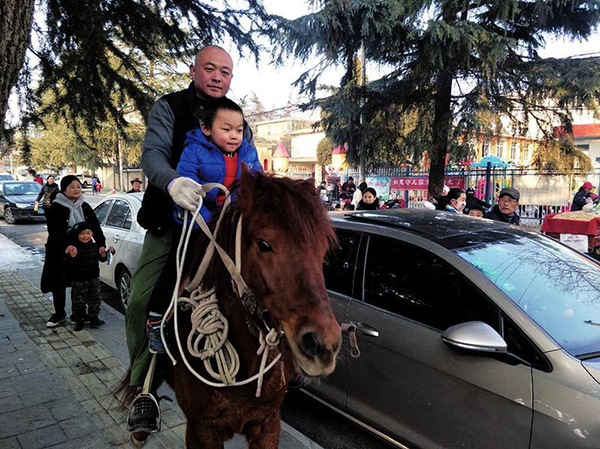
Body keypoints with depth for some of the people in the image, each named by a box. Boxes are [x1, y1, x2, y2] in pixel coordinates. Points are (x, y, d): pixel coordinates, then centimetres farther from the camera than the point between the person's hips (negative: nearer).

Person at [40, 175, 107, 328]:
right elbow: (54, 231, -16)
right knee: (59, 282, 6)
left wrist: (101, 244, -14)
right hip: (59, 251, -3)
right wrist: (65, 247, -32)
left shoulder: (85, 207, 6)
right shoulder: (56, 208, -7)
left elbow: (95, 227, 1)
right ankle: (59, 314, 21)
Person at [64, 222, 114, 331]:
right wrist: (71, 257, -31)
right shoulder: (74, 248, -9)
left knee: (95, 299, 12)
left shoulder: (95, 246, 3)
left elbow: (101, 259, 11)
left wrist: (103, 255, -10)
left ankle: (93, 318, 26)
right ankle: (79, 321, 18)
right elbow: (68, 265, -12)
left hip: (94, 278, 4)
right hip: (78, 280, -4)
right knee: (79, 301, 4)